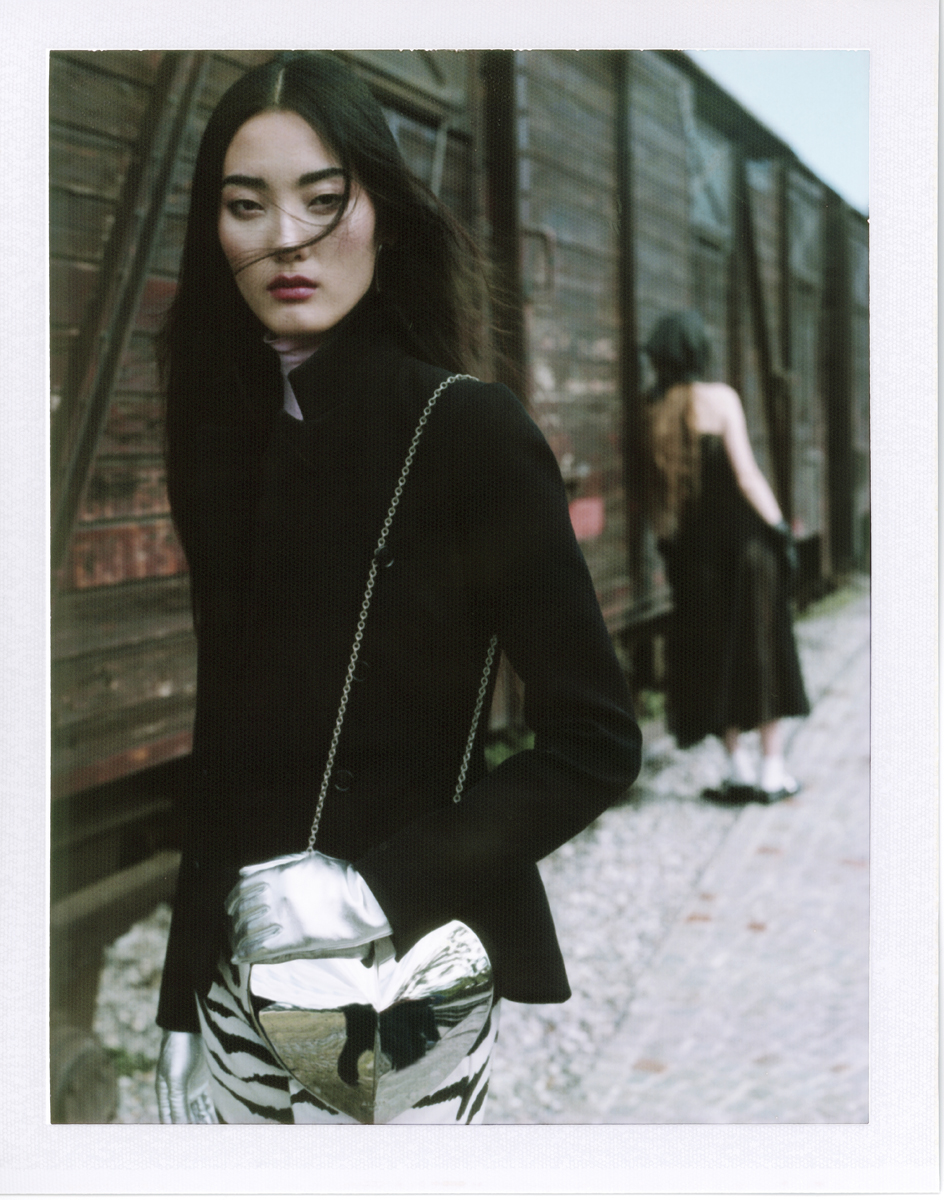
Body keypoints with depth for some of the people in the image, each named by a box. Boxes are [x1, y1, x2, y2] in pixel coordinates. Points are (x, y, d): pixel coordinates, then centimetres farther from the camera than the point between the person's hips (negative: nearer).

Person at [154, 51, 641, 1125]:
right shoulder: (223, 435, 6)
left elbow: (597, 744, -11)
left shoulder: (465, 430, -11)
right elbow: (221, 763, 9)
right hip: (241, 972, 5)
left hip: (409, 971, -5)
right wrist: (181, 1012, 10)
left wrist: (377, 888, -18)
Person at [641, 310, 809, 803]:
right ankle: (772, 768, 6)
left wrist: (667, 542, 13)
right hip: (742, 536, -4)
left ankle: (738, 766, 13)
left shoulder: (655, 413, 5)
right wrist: (781, 527, -6)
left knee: (711, 650, 10)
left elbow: (655, 490, 6)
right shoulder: (720, 398, -8)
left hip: (691, 546, 4)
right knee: (762, 645, 4)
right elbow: (746, 475, -12)